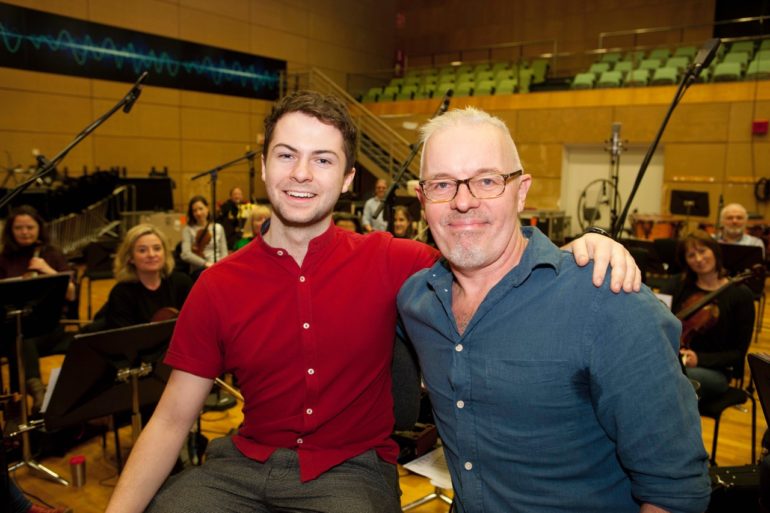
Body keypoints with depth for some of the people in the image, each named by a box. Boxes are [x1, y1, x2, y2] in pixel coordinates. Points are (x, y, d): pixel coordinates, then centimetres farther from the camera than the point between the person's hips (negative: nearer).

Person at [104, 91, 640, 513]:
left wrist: (579, 249, -26)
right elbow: (172, 419, 1)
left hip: (353, 470, -2)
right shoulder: (218, 286, -3)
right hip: (245, 464, 3)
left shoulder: (389, 262, -8)